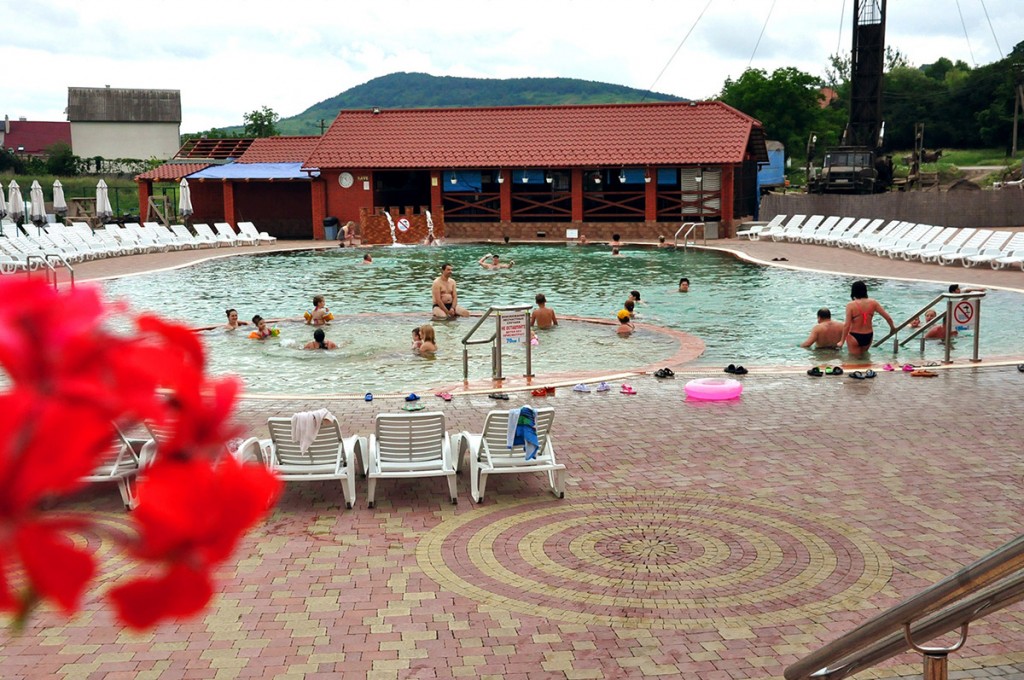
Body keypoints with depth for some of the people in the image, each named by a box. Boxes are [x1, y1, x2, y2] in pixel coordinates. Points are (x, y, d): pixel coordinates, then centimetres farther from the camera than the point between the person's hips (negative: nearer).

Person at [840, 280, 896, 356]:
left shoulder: (851, 305, -17)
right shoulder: (873, 302, -7)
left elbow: (847, 325, -20)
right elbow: (888, 317, -3)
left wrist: (842, 341, -11)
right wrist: (892, 327, 17)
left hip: (854, 337, -4)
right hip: (868, 336, 4)